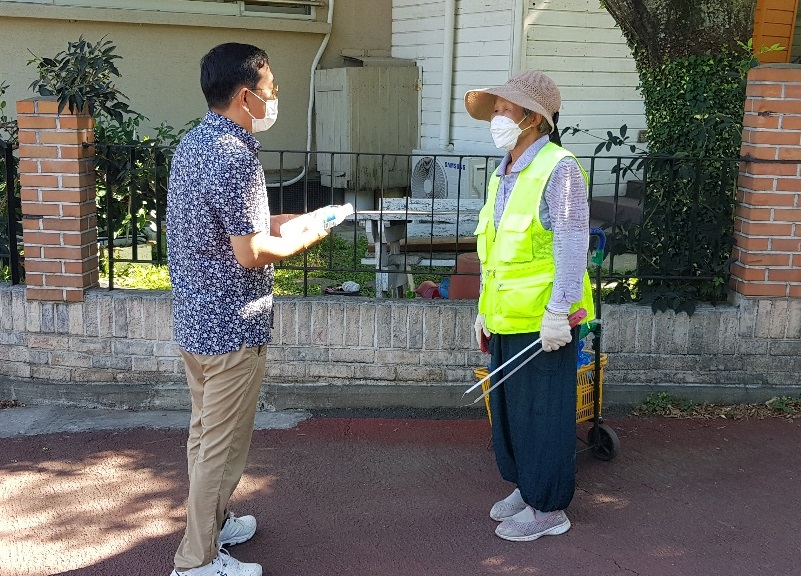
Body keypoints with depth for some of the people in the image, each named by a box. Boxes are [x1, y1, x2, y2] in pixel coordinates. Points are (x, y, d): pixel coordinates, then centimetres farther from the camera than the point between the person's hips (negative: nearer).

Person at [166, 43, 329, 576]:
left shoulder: (193, 143, 7)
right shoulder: (236, 157, -22)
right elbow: (251, 253, -23)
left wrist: (275, 224, 12)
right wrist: (306, 237, -7)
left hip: (194, 318, 9)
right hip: (232, 326, -9)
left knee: (205, 432, 22)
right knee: (224, 446, 4)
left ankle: (210, 522, 39)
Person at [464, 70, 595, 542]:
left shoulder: (558, 169, -13)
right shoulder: (503, 175, 14)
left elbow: (572, 246, -18)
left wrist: (557, 312, -21)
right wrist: (486, 308, 20)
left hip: (543, 322, -9)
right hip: (507, 319, 9)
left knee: (543, 413, 2)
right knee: (508, 407, 17)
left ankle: (549, 508, 16)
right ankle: (525, 487, 35)